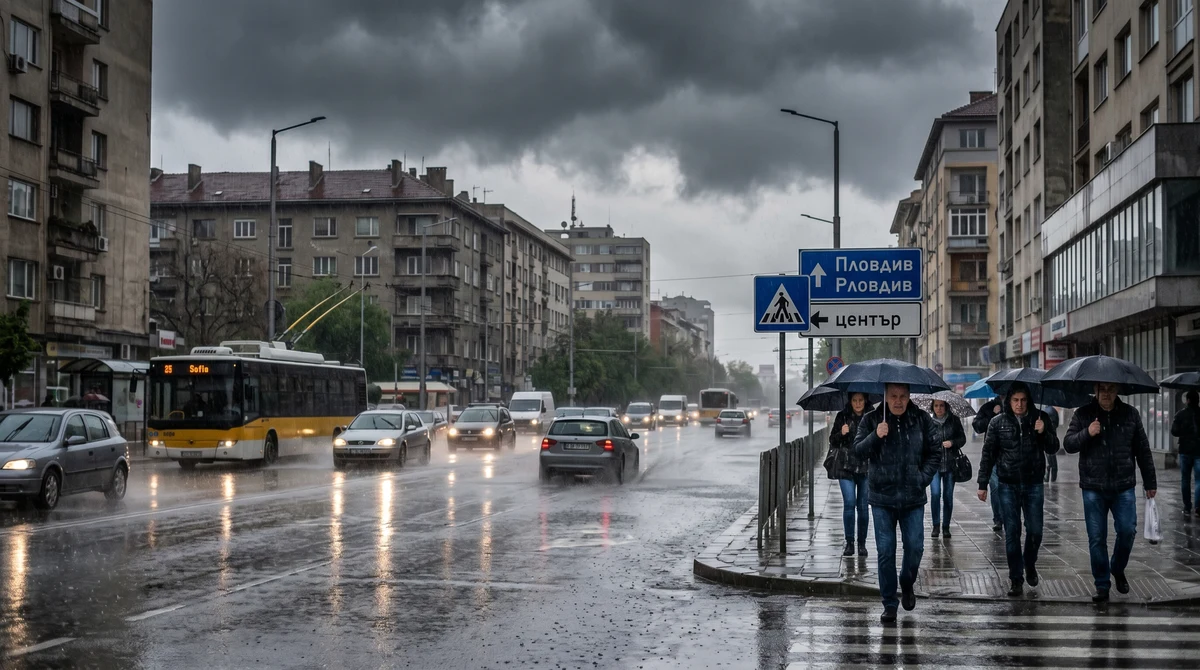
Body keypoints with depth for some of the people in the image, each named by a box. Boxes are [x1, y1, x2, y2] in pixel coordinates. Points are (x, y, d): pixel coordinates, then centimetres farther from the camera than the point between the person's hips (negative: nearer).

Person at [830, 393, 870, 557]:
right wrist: (841, 434, -13)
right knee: (849, 503, -10)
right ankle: (849, 543, -1)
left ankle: (862, 544, 14)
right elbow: (832, 441, 6)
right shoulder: (842, 417, 4)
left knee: (863, 506, 4)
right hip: (846, 468, -1)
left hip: (866, 469, 1)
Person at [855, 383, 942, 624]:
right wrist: (875, 436, -23)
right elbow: (858, 450, -5)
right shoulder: (871, 420, 0)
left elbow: (935, 452, 8)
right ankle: (889, 604, 10)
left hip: (913, 497, 1)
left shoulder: (922, 420, 2)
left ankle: (907, 584, 32)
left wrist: (923, 478, -3)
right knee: (886, 552, 1)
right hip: (882, 497, -1)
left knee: (915, 547, 1)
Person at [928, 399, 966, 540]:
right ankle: (936, 525, 0)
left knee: (948, 496, 4)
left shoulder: (954, 420, 4)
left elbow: (962, 438, 7)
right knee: (935, 493, -13)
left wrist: (953, 442, -11)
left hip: (950, 464, 1)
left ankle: (946, 527, 15)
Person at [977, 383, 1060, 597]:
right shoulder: (998, 423, -1)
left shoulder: (1040, 418, 0)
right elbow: (988, 454, 3)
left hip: (1034, 485, 0)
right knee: (1012, 533, 1)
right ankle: (1016, 579, 8)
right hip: (1008, 485, 0)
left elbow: (1053, 449, 3)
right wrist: (983, 484, 1)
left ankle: (1030, 565, 32)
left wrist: (1043, 433, -17)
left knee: (1035, 531, 4)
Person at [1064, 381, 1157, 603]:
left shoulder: (1130, 414, 3)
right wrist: (1086, 433, -19)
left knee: (1127, 531, -3)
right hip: (1093, 488, 0)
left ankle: (1118, 569, 25)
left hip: (1123, 487, 1)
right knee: (1097, 538, 1)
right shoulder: (1083, 415, 1)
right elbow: (1068, 444, -1)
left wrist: (1150, 482, 9)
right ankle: (1102, 585, 13)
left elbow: (1143, 450, 8)